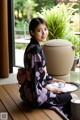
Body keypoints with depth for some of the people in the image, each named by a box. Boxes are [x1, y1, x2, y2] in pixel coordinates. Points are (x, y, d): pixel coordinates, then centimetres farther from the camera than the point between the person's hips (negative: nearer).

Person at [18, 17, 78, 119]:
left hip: (31, 89, 9)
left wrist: (53, 80, 10)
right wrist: (50, 88, -13)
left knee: (65, 94, 22)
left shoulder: (33, 46, 7)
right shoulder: (36, 49, -22)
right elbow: (35, 77, -23)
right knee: (73, 98, 4)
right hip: (36, 93, -9)